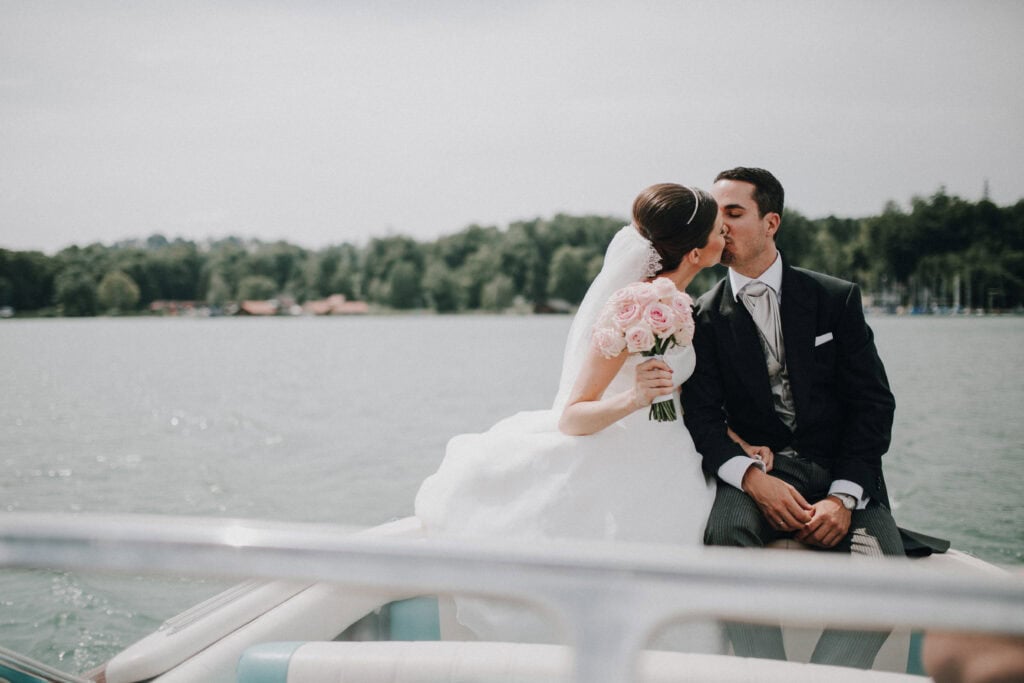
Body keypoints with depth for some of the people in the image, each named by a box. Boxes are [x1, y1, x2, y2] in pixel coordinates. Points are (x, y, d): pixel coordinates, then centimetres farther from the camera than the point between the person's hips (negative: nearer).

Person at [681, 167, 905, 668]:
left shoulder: (836, 298, 5)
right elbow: (702, 418, -2)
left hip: (841, 473, 1)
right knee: (727, 529, -34)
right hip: (757, 473, 0)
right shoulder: (705, 317, 6)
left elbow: (873, 403, 2)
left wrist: (843, 497, -12)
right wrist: (753, 478, -21)